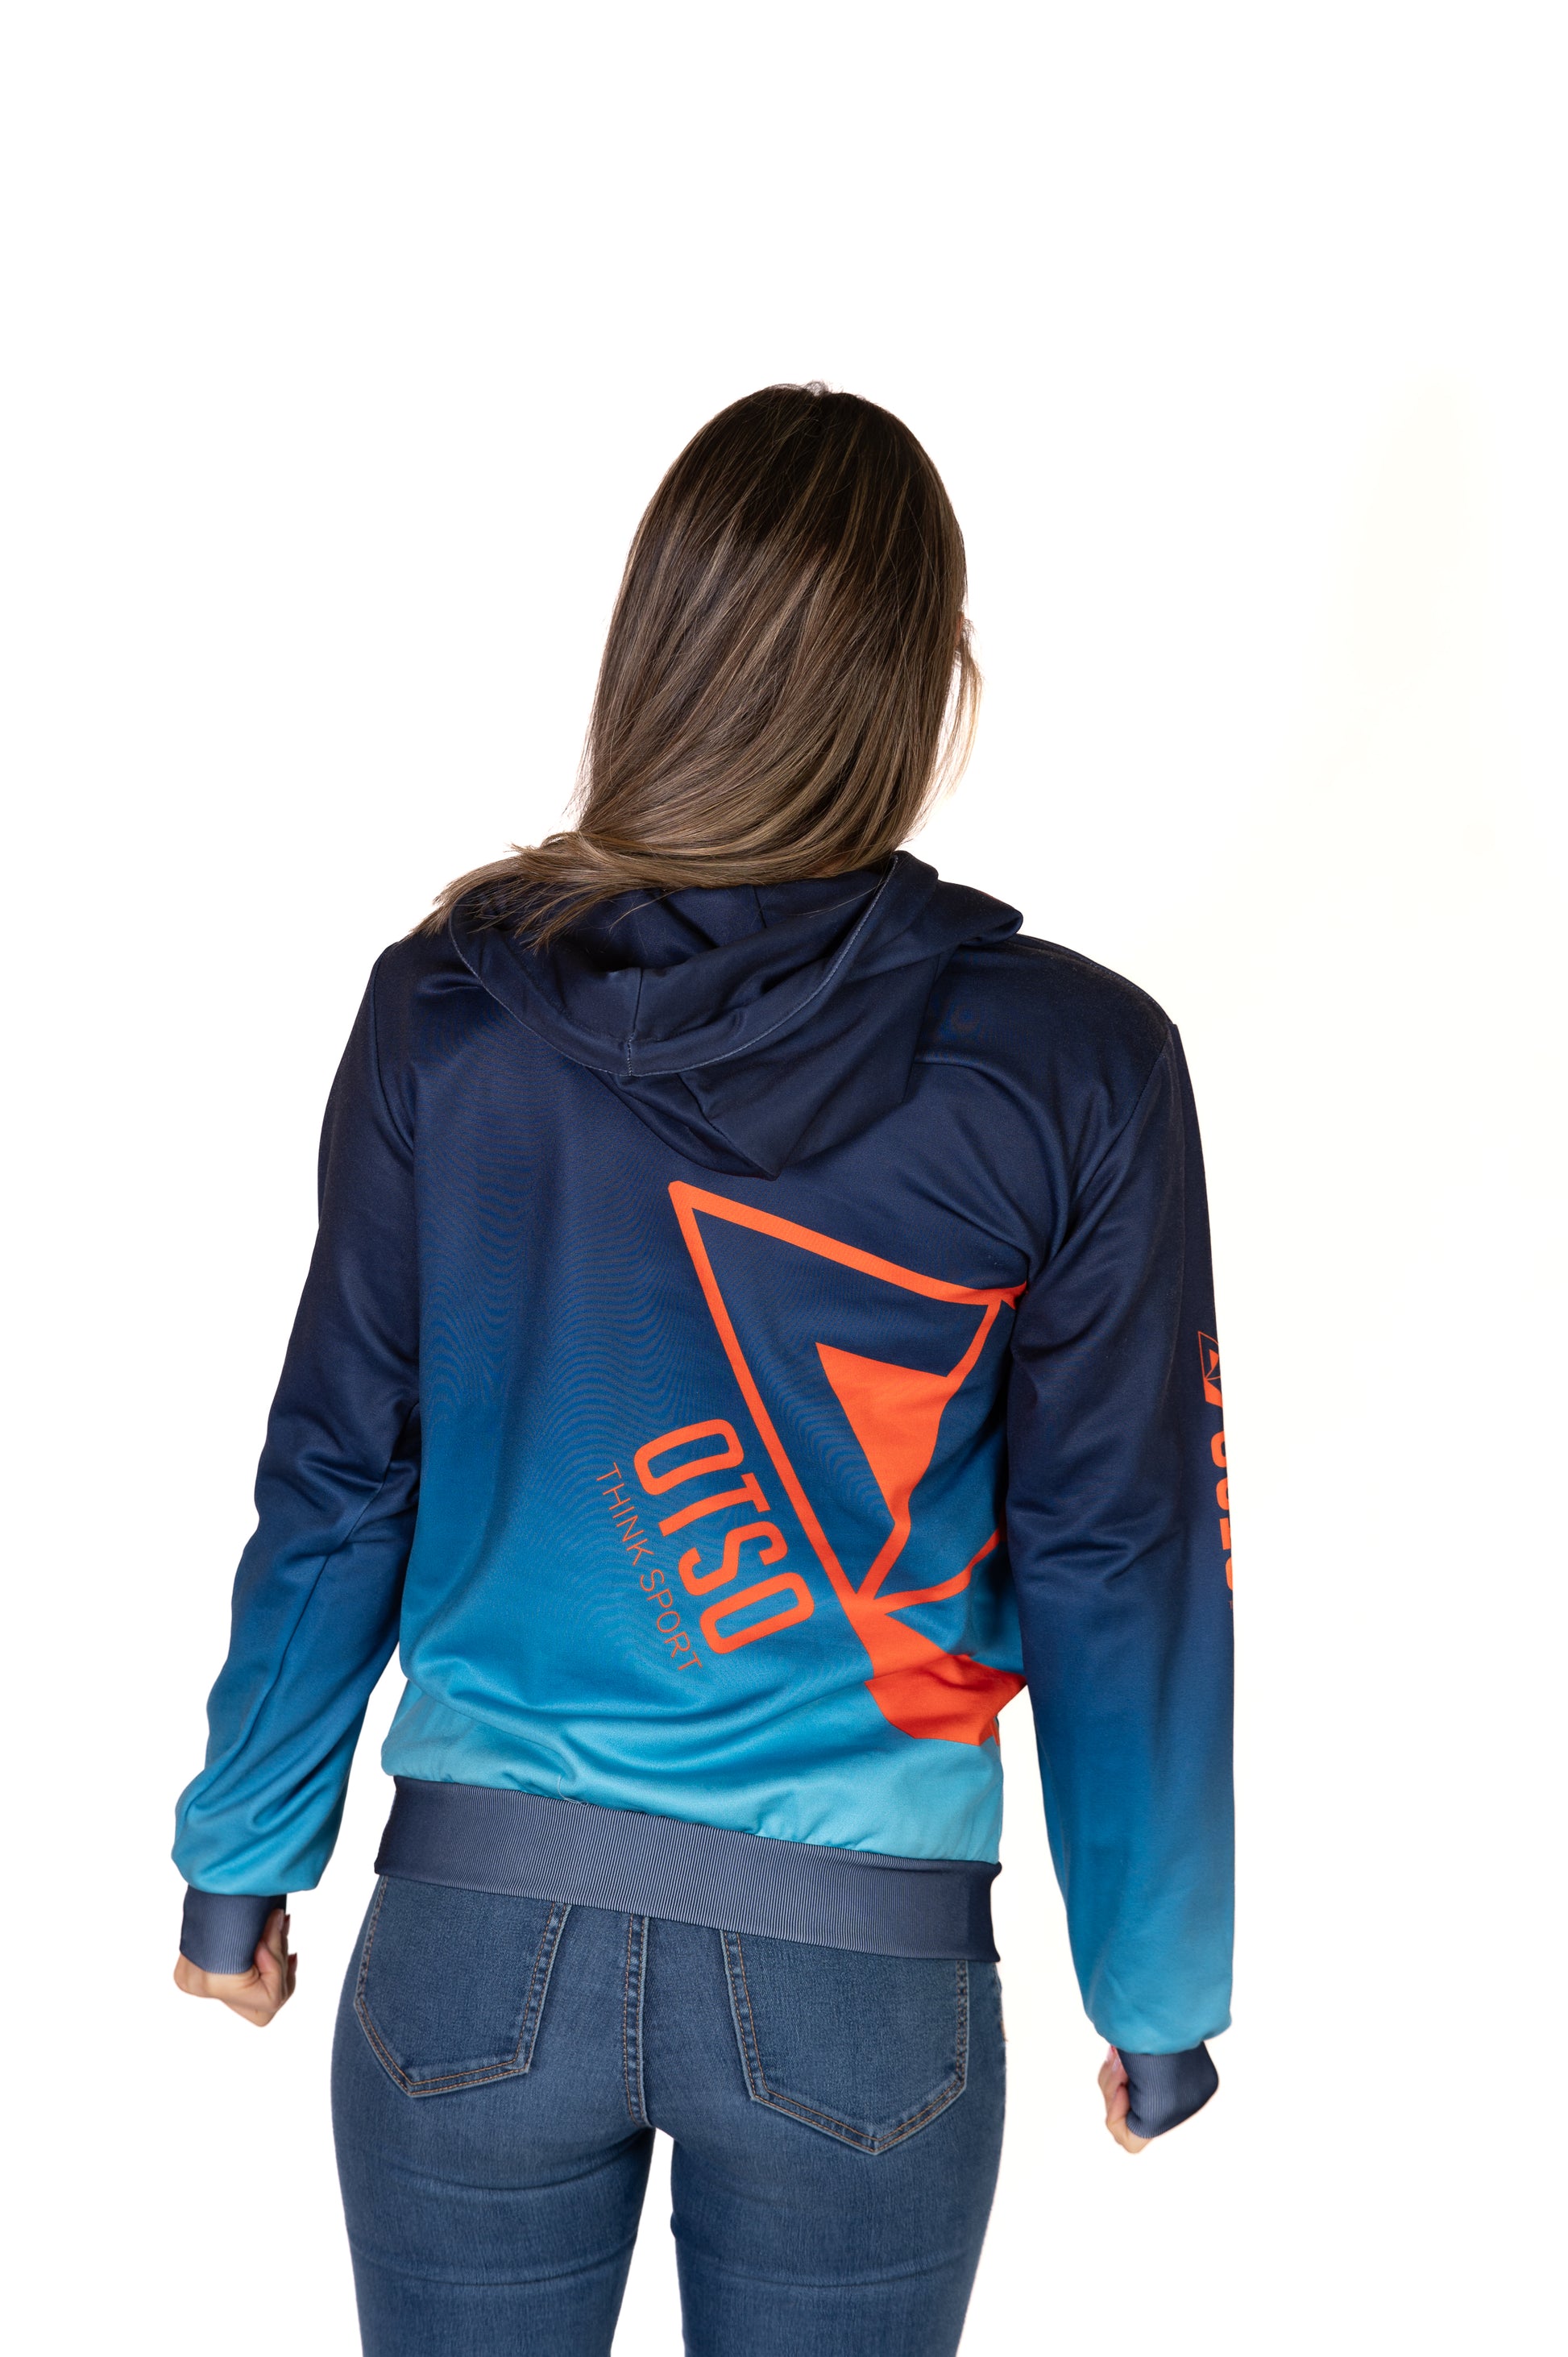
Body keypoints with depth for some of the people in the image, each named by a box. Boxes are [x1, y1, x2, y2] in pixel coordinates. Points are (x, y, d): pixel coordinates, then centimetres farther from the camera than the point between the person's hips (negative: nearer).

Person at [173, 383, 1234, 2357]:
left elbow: (336, 1488, -2)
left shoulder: (447, 1012, -8)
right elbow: (1120, 1573, -6)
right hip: (865, 1969, 0)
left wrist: (243, 1862, 12)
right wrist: (1160, 1997, 7)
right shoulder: (1077, 1069, -11)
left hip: (480, 1921, 1)